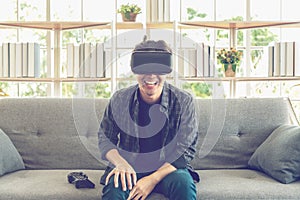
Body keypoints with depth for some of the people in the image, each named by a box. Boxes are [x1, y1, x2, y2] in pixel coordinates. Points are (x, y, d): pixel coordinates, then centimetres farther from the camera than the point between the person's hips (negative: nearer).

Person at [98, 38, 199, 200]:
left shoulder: (184, 101, -8)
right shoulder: (119, 100, -3)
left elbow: (187, 149, -9)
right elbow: (105, 138, 5)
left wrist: (153, 179, -20)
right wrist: (120, 162, -18)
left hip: (168, 168, 0)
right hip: (129, 167, 0)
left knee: (184, 184, -32)